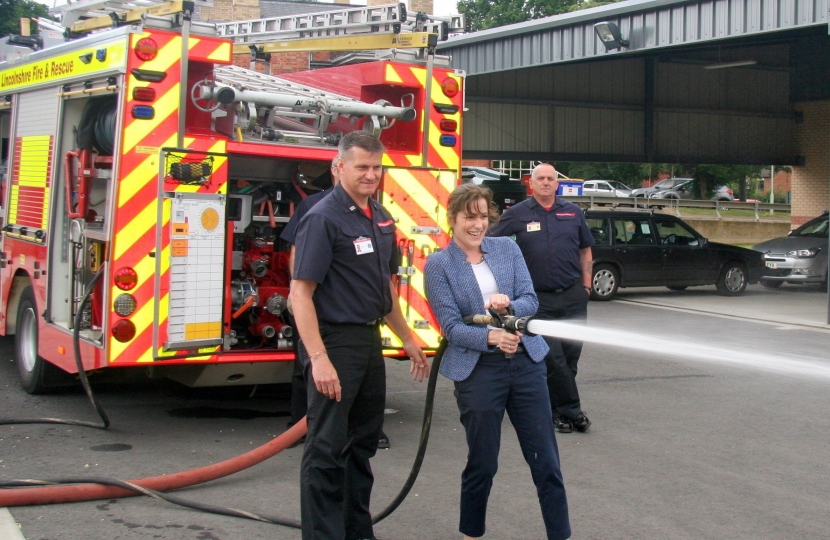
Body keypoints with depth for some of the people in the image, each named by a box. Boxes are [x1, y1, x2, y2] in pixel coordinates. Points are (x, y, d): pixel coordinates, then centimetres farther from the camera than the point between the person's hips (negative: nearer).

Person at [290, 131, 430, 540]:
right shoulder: (323, 219, -13)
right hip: (335, 341, -8)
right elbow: (301, 293, -19)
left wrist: (406, 339, 20)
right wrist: (318, 359, -26)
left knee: (363, 443, 16)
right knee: (327, 449, -3)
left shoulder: (381, 218, 11)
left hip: (370, 340, 9)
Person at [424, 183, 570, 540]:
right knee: (482, 464, 8)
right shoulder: (438, 264, -3)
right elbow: (451, 326, -9)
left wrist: (509, 306, -21)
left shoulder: (507, 248, 7)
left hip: (526, 361, 3)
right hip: (478, 370, -3)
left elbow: (531, 301, 1)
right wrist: (490, 337, -25)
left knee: (546, 460, 4)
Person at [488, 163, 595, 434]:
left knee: (571, 353, 6)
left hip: (573, 296, 3)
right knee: (553, 358, -4)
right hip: (540, 298, -3)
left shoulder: (572, 212, 8)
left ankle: (557, 409, 20)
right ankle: (571, 410, 5)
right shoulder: (517, 214, 0)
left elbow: (586, 249, 17)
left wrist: (586, 285, 10)